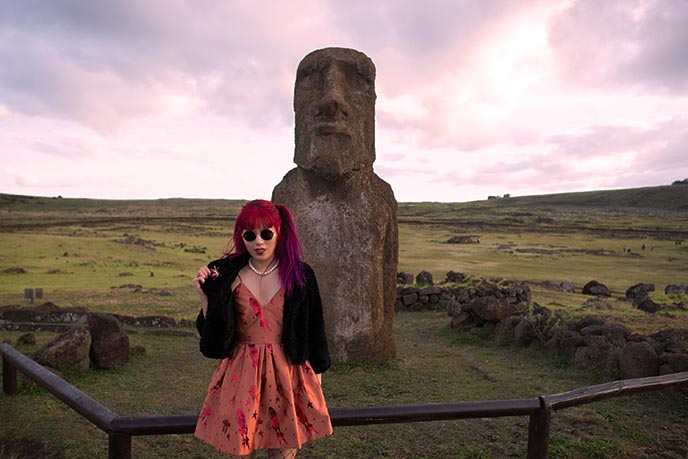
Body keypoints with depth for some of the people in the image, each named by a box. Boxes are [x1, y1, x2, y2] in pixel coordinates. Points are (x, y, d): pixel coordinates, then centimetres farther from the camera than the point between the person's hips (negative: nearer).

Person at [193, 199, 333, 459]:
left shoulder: (299, 274, -4)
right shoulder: (228, 276, -2)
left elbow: (314, 329, 3)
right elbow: (213, 333, 0)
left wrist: (316, 376, 6)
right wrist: (205, 296, -13)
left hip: (288, 372, 0)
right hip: (241, 374, 1)